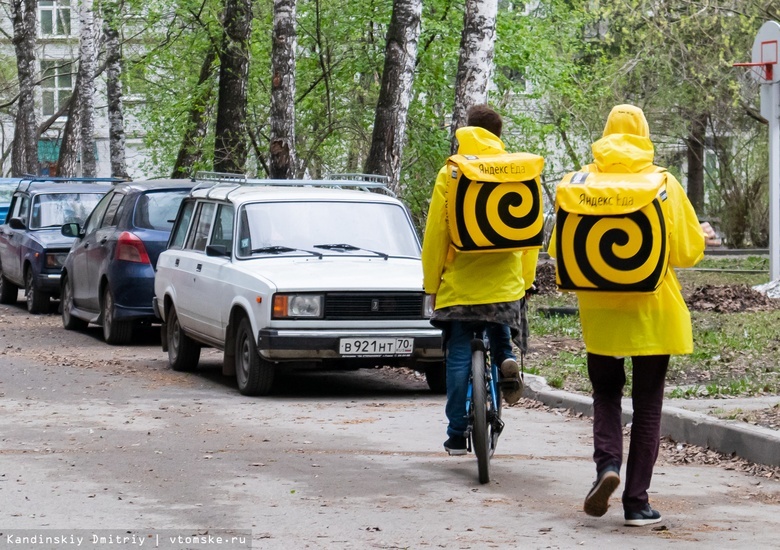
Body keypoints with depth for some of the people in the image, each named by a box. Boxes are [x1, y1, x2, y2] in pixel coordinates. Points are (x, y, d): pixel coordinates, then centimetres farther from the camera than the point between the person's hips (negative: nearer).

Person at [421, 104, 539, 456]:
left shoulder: (450, 173, -3)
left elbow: (435, 233, -3)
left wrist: (431, 282, 5)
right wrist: (527, 279, 14)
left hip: (459, 281, -2)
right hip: (506, 282, 2)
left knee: (459, 356, 5)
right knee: (501, 335, 26)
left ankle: (457, 435, 6)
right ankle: (507, 361, -7)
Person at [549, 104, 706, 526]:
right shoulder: (663, 184, -6)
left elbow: (561, 249, -1)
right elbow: (688, 251, -6)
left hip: (600, 307, 1)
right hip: (653, 309, -1)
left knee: (606, 392, 18)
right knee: (647, 404, 8)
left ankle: (607, 463, -8)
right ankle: (637, 501, 6)